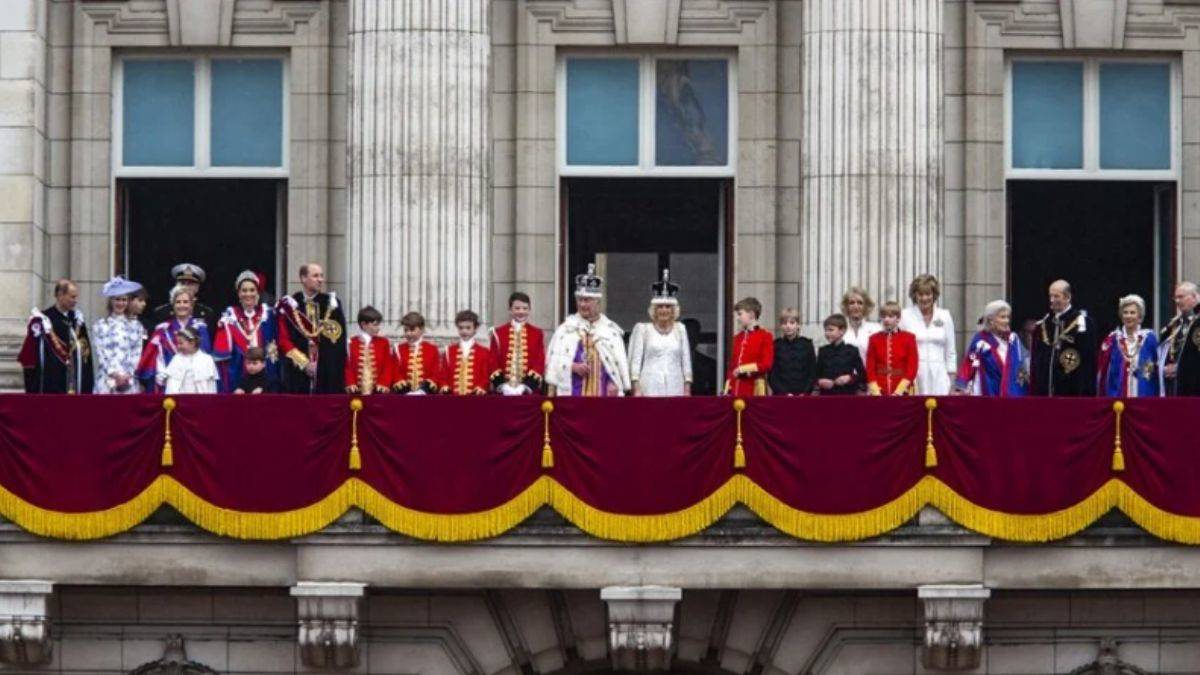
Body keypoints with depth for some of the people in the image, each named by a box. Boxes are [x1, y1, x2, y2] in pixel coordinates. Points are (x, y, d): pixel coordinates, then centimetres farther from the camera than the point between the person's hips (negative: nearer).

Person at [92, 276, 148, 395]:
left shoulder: (136, 326, 11)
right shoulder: (100, 326, 7)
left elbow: (137, 354, 5)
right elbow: (101, 354, 1)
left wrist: (127, 375, -7)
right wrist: (115, 374, -10)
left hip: (130, 382, 1)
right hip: (107, 381, -1)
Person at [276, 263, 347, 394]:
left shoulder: (332, 303, 8)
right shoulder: (289, 305, 3)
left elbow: (339, 338, 5)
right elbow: (283, 340, -1)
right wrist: (304, 362, -9)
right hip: (298, 372, -1)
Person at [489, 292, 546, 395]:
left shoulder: (537, 334, 8)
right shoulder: (498, 333, 8)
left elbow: (540, 362, 2)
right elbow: (493, 362, 4)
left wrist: (525, 387, -12)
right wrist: (503, 385, -12)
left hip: (530, 392, 0)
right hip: (504, 393, 0)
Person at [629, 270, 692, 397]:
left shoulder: (680, 329, 13)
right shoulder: (642, 329, 5)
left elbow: (686, 359, 13)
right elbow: (635, 360, 4)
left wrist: (687, 389, 8)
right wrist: (636, 389, -3)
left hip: (675, 388, 2)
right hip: (650, 389, -2)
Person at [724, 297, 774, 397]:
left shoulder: (764, 336, -1)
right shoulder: (737, 338, 15)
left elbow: (766, 364, -9)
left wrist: (743, 369, -12)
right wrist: (727, 390, 9)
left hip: (755, 389, -5)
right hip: (735, 390, 5)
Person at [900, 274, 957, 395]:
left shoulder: (945, 316, 10)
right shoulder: (905, 316, 2)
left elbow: (951, 351, 13)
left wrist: (951, 380, 8)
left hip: (939, 377, 2)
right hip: (913, 377, -2)